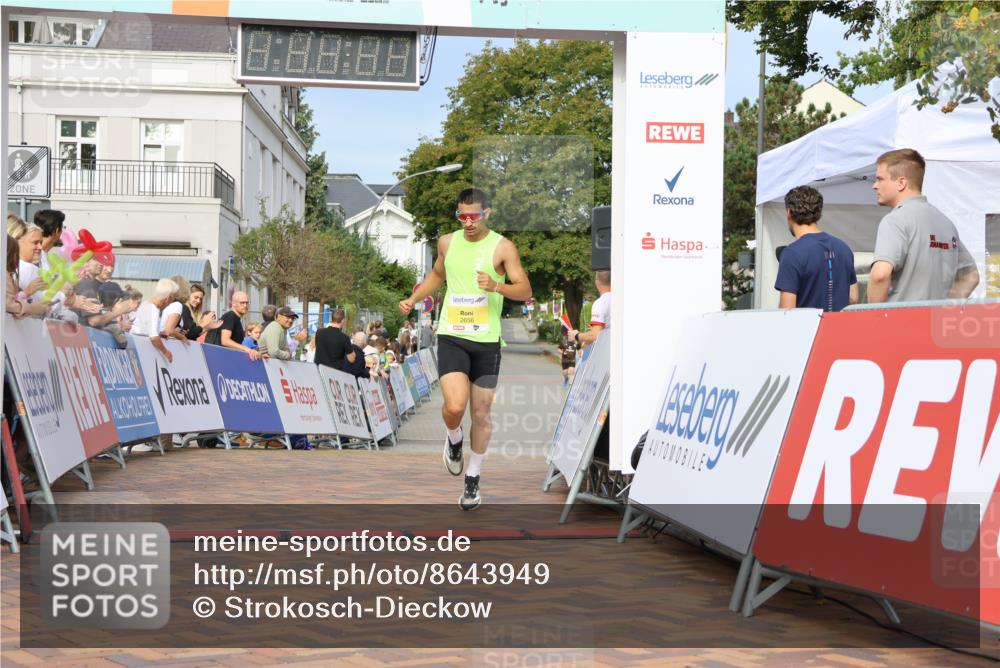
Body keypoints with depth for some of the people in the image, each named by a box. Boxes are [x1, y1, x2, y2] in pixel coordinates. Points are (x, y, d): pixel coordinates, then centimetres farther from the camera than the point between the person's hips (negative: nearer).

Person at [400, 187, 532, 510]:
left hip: (486, 341, -1)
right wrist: (413, 299, 15)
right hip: (451, 337, 1)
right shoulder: (447, 242, 8)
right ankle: (454, 440, 18)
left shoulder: (502, 247, -4)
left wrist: (496, 286, -26)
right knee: (454, 407, -18)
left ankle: (473, 480, 24)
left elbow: (525, 291, -7)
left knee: (481, 414, 7)